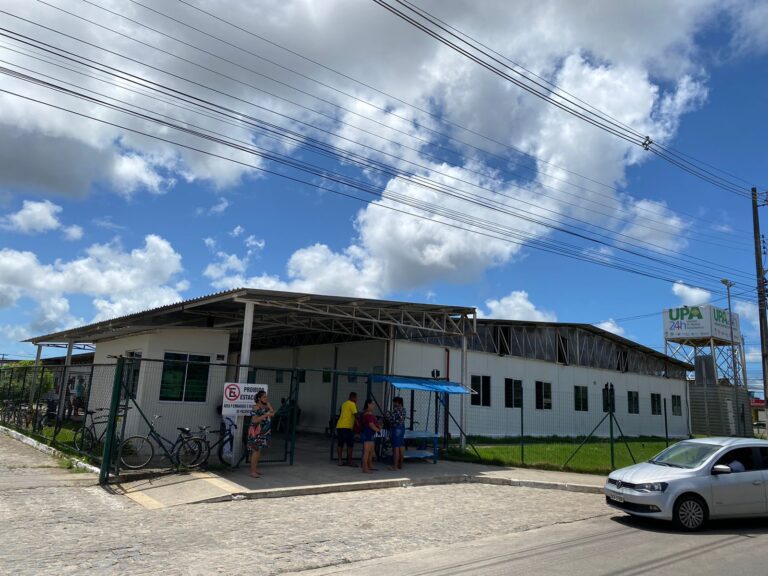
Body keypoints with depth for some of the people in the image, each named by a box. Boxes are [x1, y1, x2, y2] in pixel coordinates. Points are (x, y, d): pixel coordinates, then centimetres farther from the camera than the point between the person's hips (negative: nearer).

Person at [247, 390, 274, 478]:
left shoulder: (265, 406, 10)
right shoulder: (256, 407, -15)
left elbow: (272, 413, 1)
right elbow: (255, 420, -23)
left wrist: (268, 404, -3)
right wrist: (265, 415, -26)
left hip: (264, 432, 8)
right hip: (256, 432, -8)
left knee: (259, 451, 13)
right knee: (256, 451, -7)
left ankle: (255, 469, 22)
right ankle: (253, 472, -4)